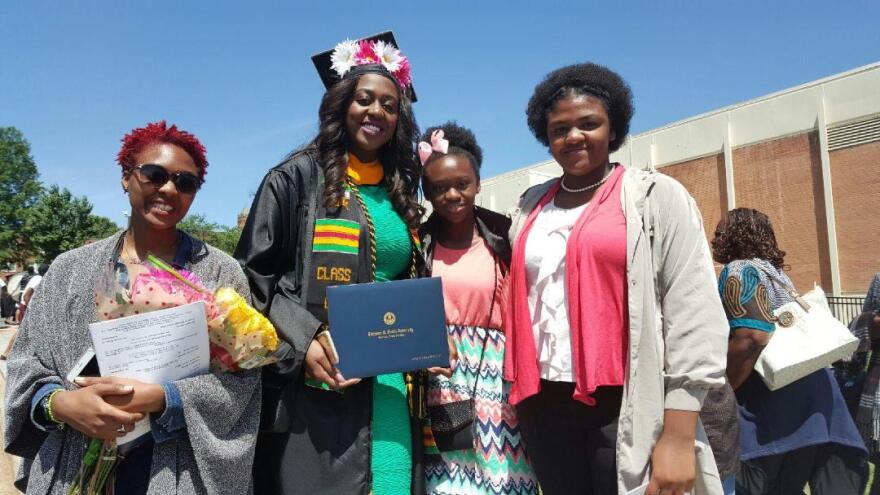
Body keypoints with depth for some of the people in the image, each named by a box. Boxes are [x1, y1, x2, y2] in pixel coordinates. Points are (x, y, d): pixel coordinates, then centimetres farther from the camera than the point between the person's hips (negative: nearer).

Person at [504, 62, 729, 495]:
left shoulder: (656, 196, -2)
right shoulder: (531, 207, 11)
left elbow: (694, 312, -8)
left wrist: (679, 434, -13)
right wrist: (518, 393, 9)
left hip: (625, 407, -4)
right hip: (543, 404, 5)